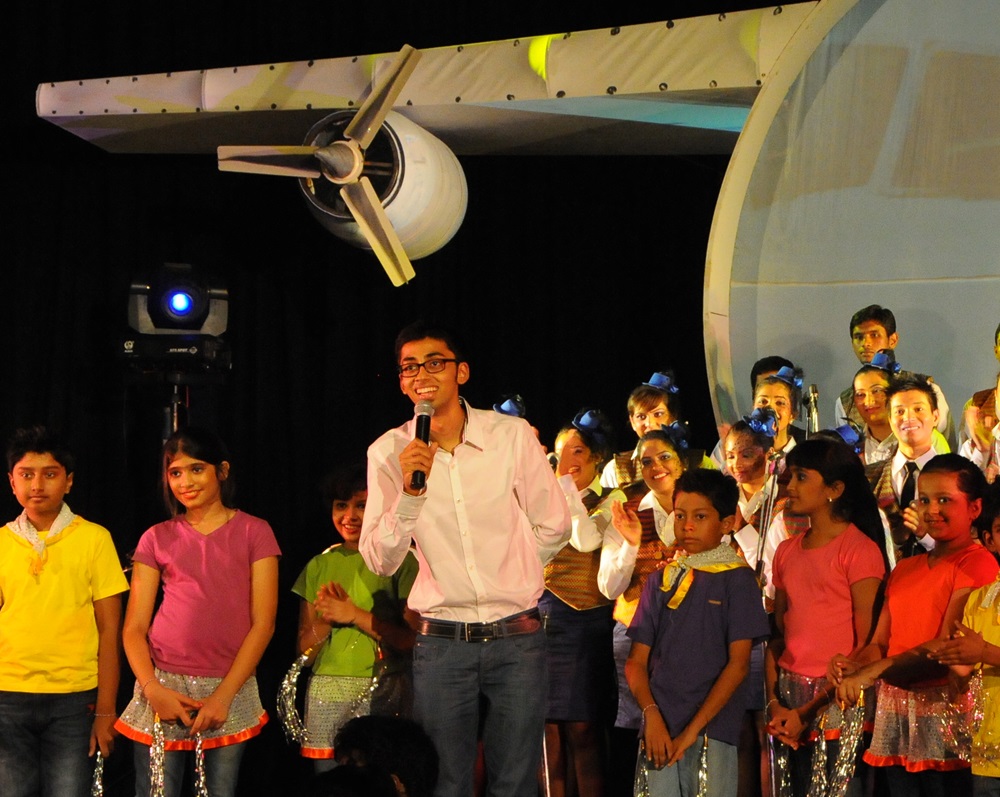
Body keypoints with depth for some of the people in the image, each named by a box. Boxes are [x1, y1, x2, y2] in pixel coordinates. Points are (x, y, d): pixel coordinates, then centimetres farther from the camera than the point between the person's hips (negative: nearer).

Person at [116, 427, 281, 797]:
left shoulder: (254, 532, 5)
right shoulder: (157, 539, 10)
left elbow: (263, 623, -1)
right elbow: (134, 628, 6)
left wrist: (223, 695, -10)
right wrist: (152, 688, -11)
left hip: (230, 689, -1)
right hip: (164, 686, 1)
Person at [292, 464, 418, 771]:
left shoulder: (401, 560, 1)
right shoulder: (320, 566, 14)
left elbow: (413, 639, -8)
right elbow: (304, 651, 13)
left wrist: (354, 615, -11)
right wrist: (326, 618, -5)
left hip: (384, 694, -3)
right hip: (326, 696, 3)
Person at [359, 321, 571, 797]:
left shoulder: (512, 435, -5)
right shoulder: (388, 453, -3)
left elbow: (553, 527, 6)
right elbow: (380, 562, -8)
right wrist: (410, 492, -21)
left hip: (517, 637, 0)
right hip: (440, 644, 0)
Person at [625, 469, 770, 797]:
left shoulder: (736, 579, 1)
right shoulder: (661, 580, 13)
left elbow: (738, 664, -4)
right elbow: (637, 661, 10)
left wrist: (693, 730, -10)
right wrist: (651, 715, -8)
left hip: (715, 724, -3)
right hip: (662, 725, 3)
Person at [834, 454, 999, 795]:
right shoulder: (905, 569, 19)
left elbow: (947, 645, -15)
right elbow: (880, 642, 14)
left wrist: (871, 672, -19)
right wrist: (850, 665, -8)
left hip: (946, 711, -6)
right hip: (896, 713, 6)